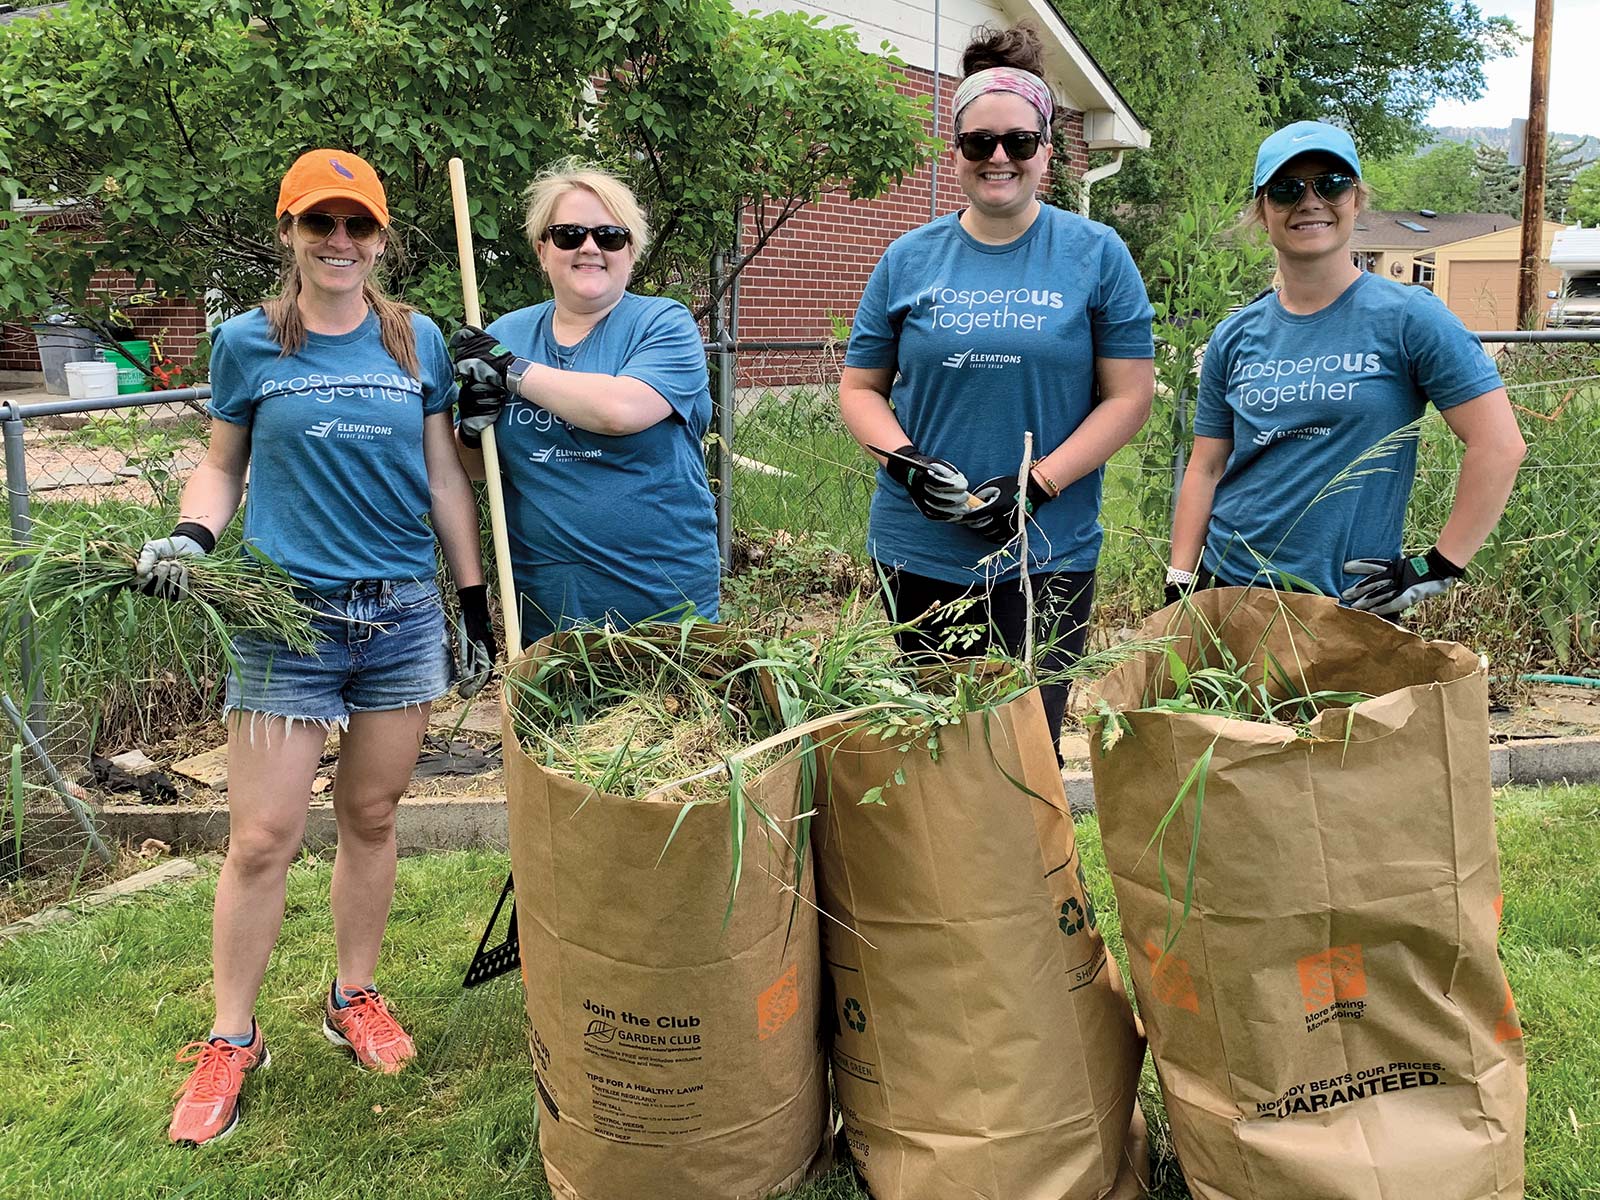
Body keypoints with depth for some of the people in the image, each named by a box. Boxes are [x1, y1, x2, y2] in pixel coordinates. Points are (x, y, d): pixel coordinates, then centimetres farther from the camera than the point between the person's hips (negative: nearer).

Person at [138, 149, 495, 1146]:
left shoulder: (418, 342, 6)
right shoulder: (247, 344, 2)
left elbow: (444, 476, 9)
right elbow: (222, 467, 9)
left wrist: (477, 604, 9)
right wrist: (191, 536, -12)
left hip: (404, 614, 2)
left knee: (372, 817, 12)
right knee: (263, 837, -1)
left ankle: (356, 995, 31)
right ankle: (231, 1040, 16)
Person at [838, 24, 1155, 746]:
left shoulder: (1096, 255, 1)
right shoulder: (911, 259, 5)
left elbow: (1129, 395, -2)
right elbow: (859, 387, 9)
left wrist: (1039, 483, -15)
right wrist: (906, 463, -11)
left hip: (1049, 553, -2)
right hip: (919, 551, 2)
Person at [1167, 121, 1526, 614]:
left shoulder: (1408, 317, -6)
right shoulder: (1235, 337, 5)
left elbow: (1498, 445, -10)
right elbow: (1206, 469, 6)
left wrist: (1440, 566, -13)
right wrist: (1179, 587, 0)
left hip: (1353, 603, -3)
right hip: (1226, 587, 3)